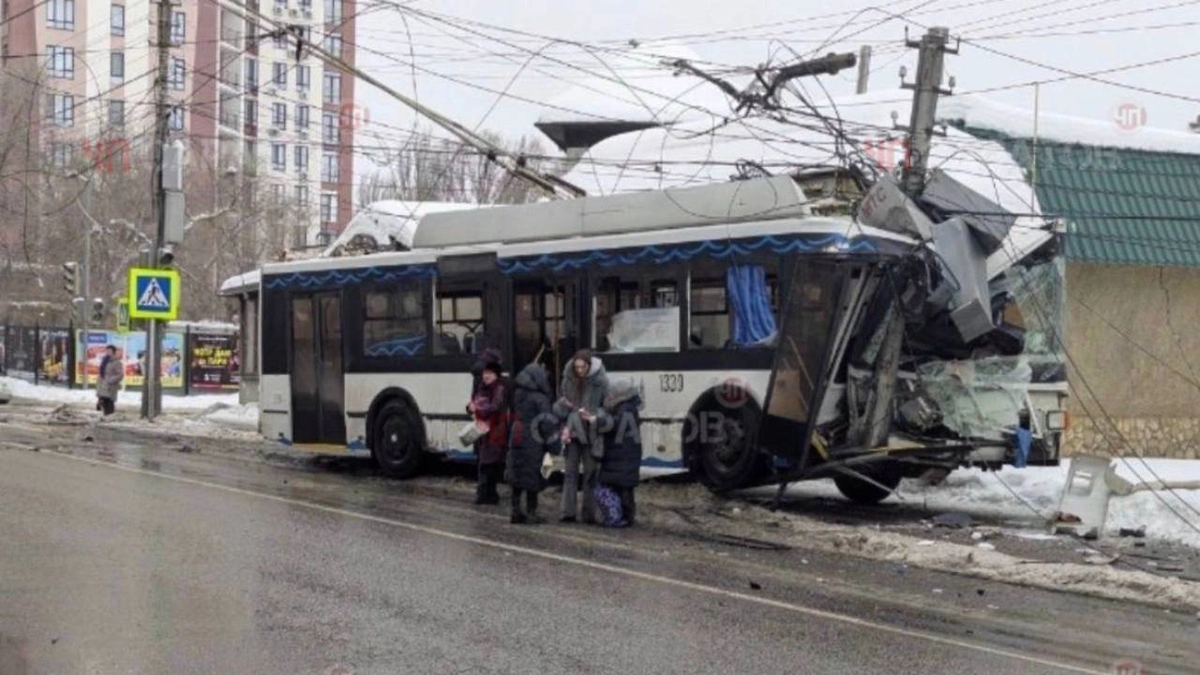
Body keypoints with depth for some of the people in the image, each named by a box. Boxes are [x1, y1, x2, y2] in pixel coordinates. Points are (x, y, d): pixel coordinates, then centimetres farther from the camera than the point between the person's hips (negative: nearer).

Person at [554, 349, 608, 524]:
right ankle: (568, 512, 0)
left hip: (591, 433, -3)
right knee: (570, 472, 1)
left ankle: (589, 514, 6)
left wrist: (595, 418, -19)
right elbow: (561, 404, 15)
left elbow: (607, 406, -2)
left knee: (590, 473, 2)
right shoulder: (569, 380, 5)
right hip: (572, 432, 3)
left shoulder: (600, 381, -5)